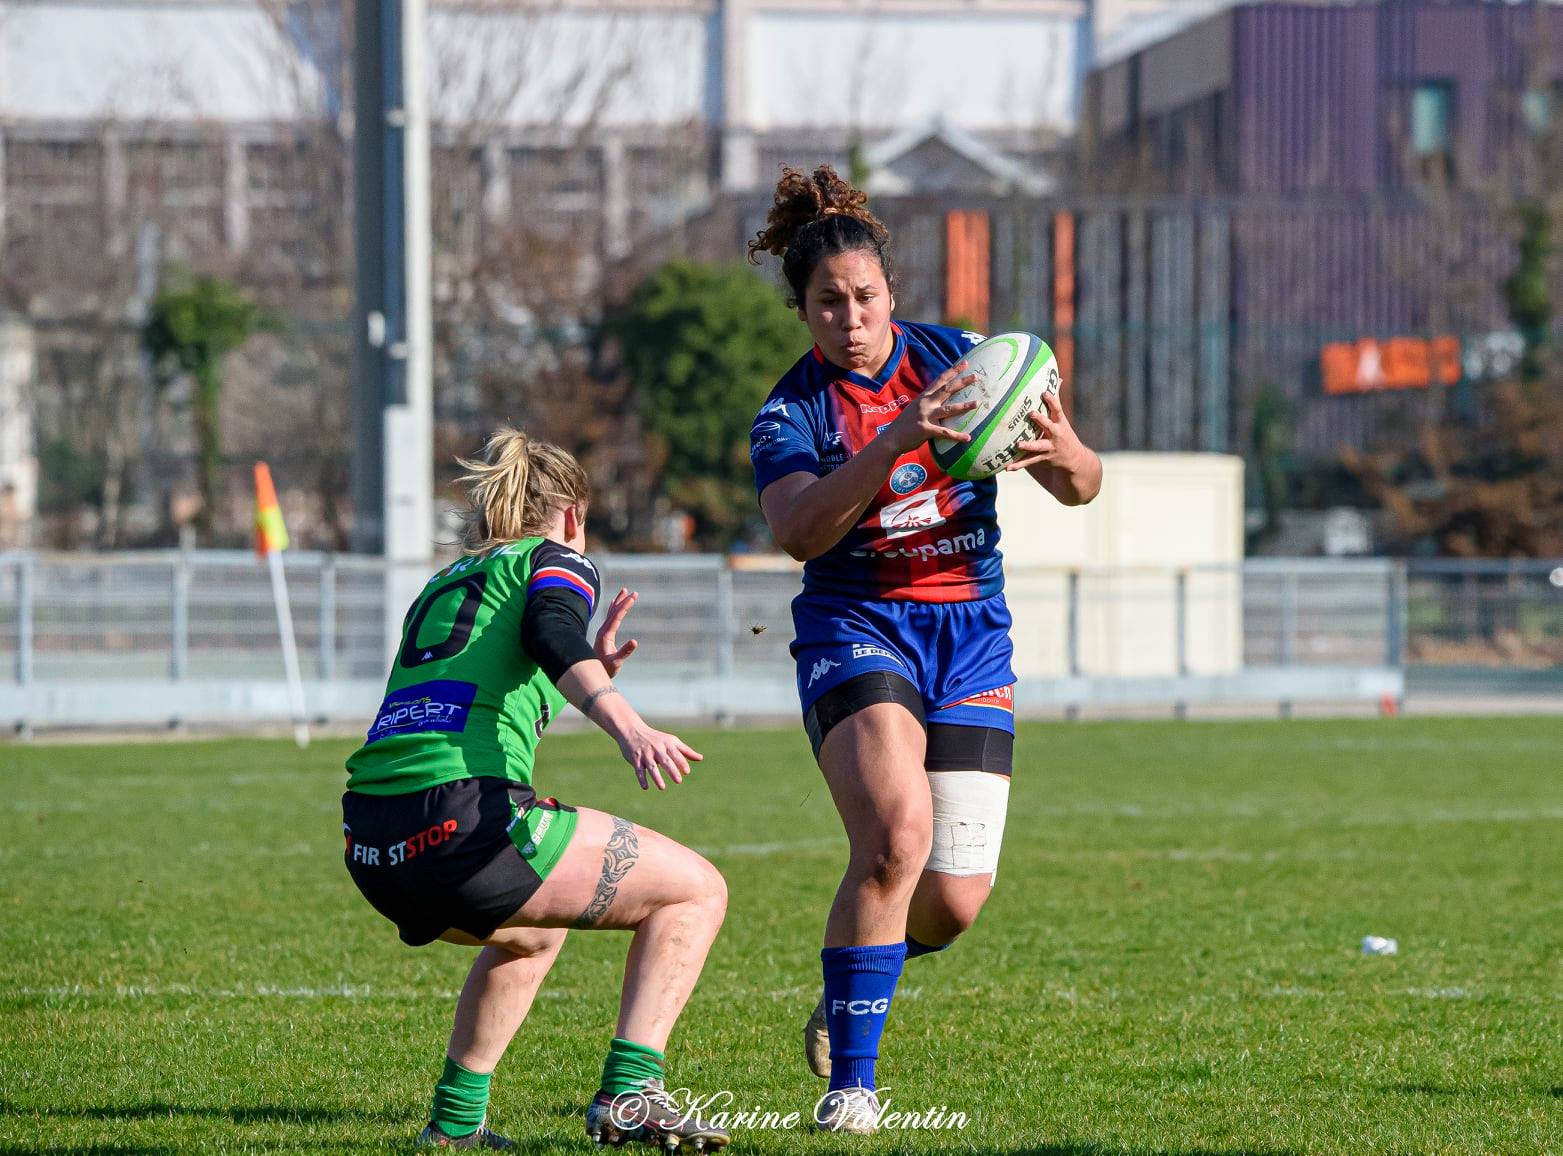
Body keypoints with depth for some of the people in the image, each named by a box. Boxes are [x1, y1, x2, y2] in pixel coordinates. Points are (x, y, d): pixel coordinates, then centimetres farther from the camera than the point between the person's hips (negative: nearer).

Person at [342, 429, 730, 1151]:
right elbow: (551, 633, -15)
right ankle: (628, 1095, -7)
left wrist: (588, 673, 38)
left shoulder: (446, 582, 30)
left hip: (370, 848, 8)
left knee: (532, 933, 37)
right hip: (459, 823, -8)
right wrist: (626, 725, -31)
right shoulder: (558, 561, 9)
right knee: (695, 891, 6)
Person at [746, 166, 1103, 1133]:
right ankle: (851, 1082, -19)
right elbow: (799, 530, -26)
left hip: (970, 632, 3)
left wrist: (1066, 456, -27)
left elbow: (1081, 487, -2)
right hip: (856, 627, -3)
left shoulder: (957, 363, 0)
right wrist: (897, 439, -38)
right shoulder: (792, 411, -5)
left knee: (954, 902, -6)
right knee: (896, 829, -29)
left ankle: (848, 991, 29)